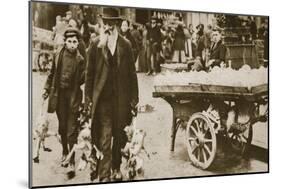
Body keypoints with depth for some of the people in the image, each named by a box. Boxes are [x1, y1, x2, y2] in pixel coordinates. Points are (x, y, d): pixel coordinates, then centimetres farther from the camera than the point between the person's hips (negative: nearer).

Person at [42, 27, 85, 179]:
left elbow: (82, 79, 1)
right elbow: (52, 73, 11)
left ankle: (72, 162, -2)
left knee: (72, 129, -5)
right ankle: (65, 151, 37)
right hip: (59, 94, 3)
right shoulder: (58, 55, 0)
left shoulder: (80, 60, -7)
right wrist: (47, 89, 11)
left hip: (73, 95, -3)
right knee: (62, 126, 16)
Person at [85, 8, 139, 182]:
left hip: (121, 97, 2)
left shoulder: (126, 45, 5)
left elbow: (132, 73, 7)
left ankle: (116, 168, 29)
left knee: (119, 136, 12)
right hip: (102, 97, -2)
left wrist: (134, 98, 4)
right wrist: (88, 97, 1)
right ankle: (104, 175, -1)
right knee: (104, 137, -5)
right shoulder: (96, 45, 3)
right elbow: (90, 72, 5)